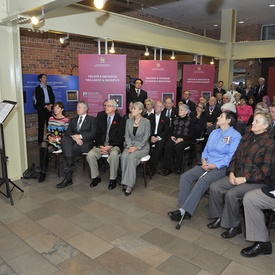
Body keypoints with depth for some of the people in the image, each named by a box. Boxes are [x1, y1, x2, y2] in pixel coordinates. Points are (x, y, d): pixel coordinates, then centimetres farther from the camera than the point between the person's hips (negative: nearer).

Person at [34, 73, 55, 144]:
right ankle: (40, 140, 2)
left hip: (49, 107, 4)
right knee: (41, 125, -2)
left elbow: (53, 97, 10)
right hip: (41, 108, -4)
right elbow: (38, 100, -7)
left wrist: (50, 105, -6)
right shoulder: (37, 88, 1)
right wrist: (46, 106, -13)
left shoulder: (49, 87, 15)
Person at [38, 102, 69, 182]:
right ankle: (42, 171, -30)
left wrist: (56, 139, -15)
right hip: (50, 140, 4)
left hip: (59, 142, -4)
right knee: (43, 144, -31)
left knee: (48, 149, -31)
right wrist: (49, 136, -4)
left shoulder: (65, 120, -1)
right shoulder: (51, 119, 17)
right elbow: (48, 131, 18)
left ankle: (43, 172, -16)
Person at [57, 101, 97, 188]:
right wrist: (74, 137, -11)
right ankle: (70, 164, -37)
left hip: (85, 143, -4)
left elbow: (93, 133, -3)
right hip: (73, 141, 5)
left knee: (66, 153, -28)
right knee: (64, 139, -31)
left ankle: (68, 178, -20)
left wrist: (80, 136, -14)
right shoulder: (73, 120, 26)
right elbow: (67, 132, 12)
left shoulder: (92, 120, 12)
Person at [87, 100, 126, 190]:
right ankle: (96, 177, -6)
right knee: (90, 154, -24)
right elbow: (97, 135, 9)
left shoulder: (120, 120, 3)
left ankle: (113, 179, -19)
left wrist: (109, 146, -17)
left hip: (114, 146, -3)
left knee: (114, 154, -37)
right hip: (101, 145, 4)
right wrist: (100, 146, -9)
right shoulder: (101, 119, 15)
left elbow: (120, 137, -6)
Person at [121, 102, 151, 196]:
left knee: (131, 157, -32)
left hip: (142, 146, -4)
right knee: (124, 156, -29)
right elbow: (127, 135, 7)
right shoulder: (128, 121, 10)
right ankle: (125, 182, -22)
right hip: (130, 145, 4)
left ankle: (129, 184, -28)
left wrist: (137, 147, -19)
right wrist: (130, 146, -10)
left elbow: (146, 137, -8)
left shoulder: (146, 122, -4)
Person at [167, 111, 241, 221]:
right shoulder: (214, 132, 20)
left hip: (222, 167, -7)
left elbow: (231, 156, -13)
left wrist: (215, 166, -18)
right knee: (185, 176, -15)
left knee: (202, 181, -31)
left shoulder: (235, 136, -4)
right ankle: (183, 207, -14)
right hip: (207, 165, 7)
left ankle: (185, 211, -26)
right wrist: (204, 160, -1)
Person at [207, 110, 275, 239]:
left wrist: (245, 179, -17)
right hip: (237, 175, 7)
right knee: (214, 187, -11)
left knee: (231, 194, -28)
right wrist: (231, 173, -3)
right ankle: (219, 217, 7)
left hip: (256, 181, -6)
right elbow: (235, 156, 13)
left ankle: (234, 225, -4)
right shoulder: (247, 136, 10)